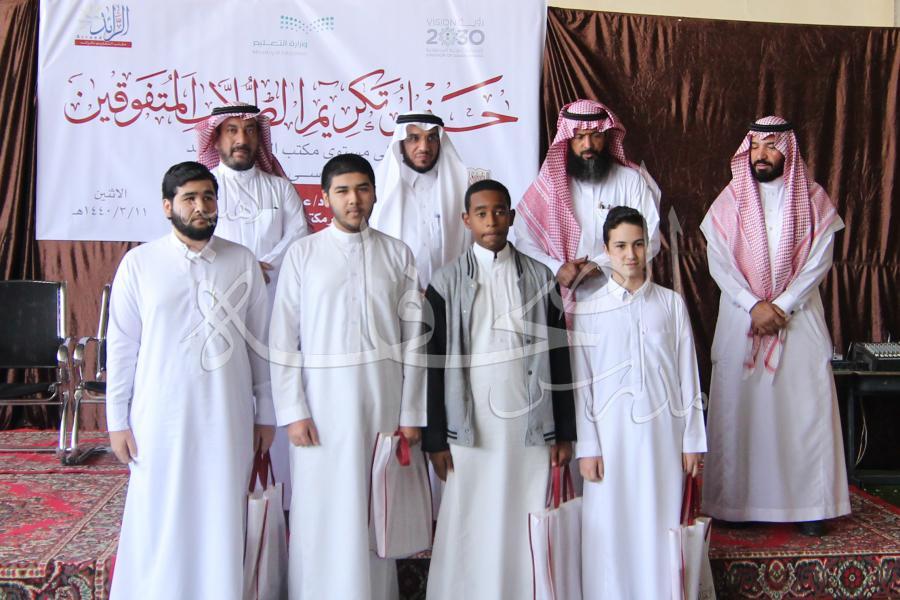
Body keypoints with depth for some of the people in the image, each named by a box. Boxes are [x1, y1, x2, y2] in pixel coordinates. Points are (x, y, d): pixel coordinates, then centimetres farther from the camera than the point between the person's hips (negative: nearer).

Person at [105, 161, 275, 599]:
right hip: (160, 418, -1)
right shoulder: (139, 262, -1)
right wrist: (117, 420, 0)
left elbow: (259, 343, 5)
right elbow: (121, 346, 2)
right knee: (159, 522, 7)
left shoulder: (243, 261, 3)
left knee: (223, 519, 8)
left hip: (228, 418, 1)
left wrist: (265, 414, 5)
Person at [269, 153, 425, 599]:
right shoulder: (303, 253, 2)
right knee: (322, 516, 4)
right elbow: (283, 337, 0)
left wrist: (411, 412, 1)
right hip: (322, 401, -1)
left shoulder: (398, 254, 6)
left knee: (376, 512, 8)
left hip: (382, 401, 1)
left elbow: (413, 335, 4)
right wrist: (292, 410, -6)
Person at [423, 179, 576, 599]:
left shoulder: (540, 278, 7)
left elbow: (558, 358, 7)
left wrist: (564, 432, 5)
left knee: (526, 532, 4)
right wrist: (435, 438, -2)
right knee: (471, 532, 3)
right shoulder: (447, 282, 3)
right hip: (470, 428, -1)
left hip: (530, 427, 1)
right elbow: (434, 364, 2)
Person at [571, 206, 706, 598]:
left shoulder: (671, 304, 5)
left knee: (660, 527, 5)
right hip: (611, 435, -1)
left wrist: (692, 440, 4)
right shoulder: (587, 310, 1)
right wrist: (586, 447, -2)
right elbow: (581, 384, 1)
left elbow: (688, 375, 5)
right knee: (610, 531, 3)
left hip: (663, 433, 1)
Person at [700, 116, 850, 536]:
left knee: (804, 407, -3)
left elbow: (819, 261, -2)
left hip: (799, 316, 0)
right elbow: (718, 261, -2)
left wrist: (782, 306, -12)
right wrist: (755, 305, -13)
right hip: (741, 317, 0)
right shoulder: (729, 201, 6)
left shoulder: (813, 200, 5)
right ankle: (736, 501, 6)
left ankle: (807, 503, 5)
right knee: (738, 407, -1)